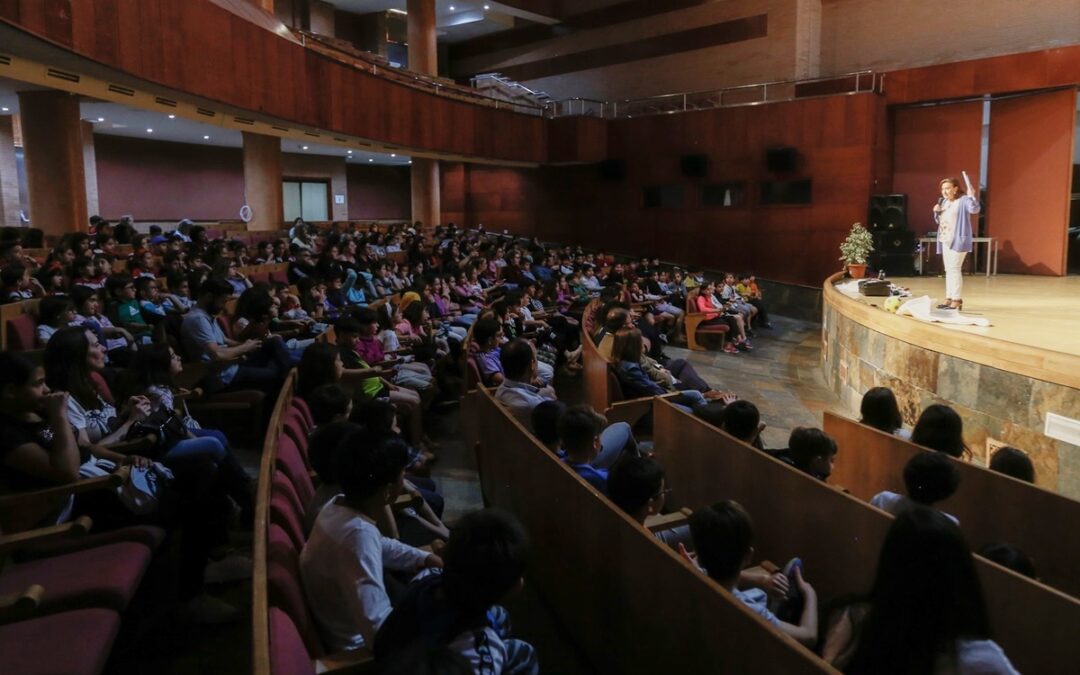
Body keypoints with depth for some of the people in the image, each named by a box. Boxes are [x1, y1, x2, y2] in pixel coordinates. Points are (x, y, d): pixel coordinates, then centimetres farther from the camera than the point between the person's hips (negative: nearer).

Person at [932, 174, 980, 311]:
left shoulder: (963, 200, -9)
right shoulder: (944, 202, 15)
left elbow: (974, 209, -27)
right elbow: (938, 221, 22)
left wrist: (972, 197, -41)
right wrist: (936, 212, 2)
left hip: (957, 240, -9)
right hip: (945, 240, 9)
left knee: (954, 269, -13)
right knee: (948, 270, 11)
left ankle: (957, 300, -11)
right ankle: (949, 298, 18)